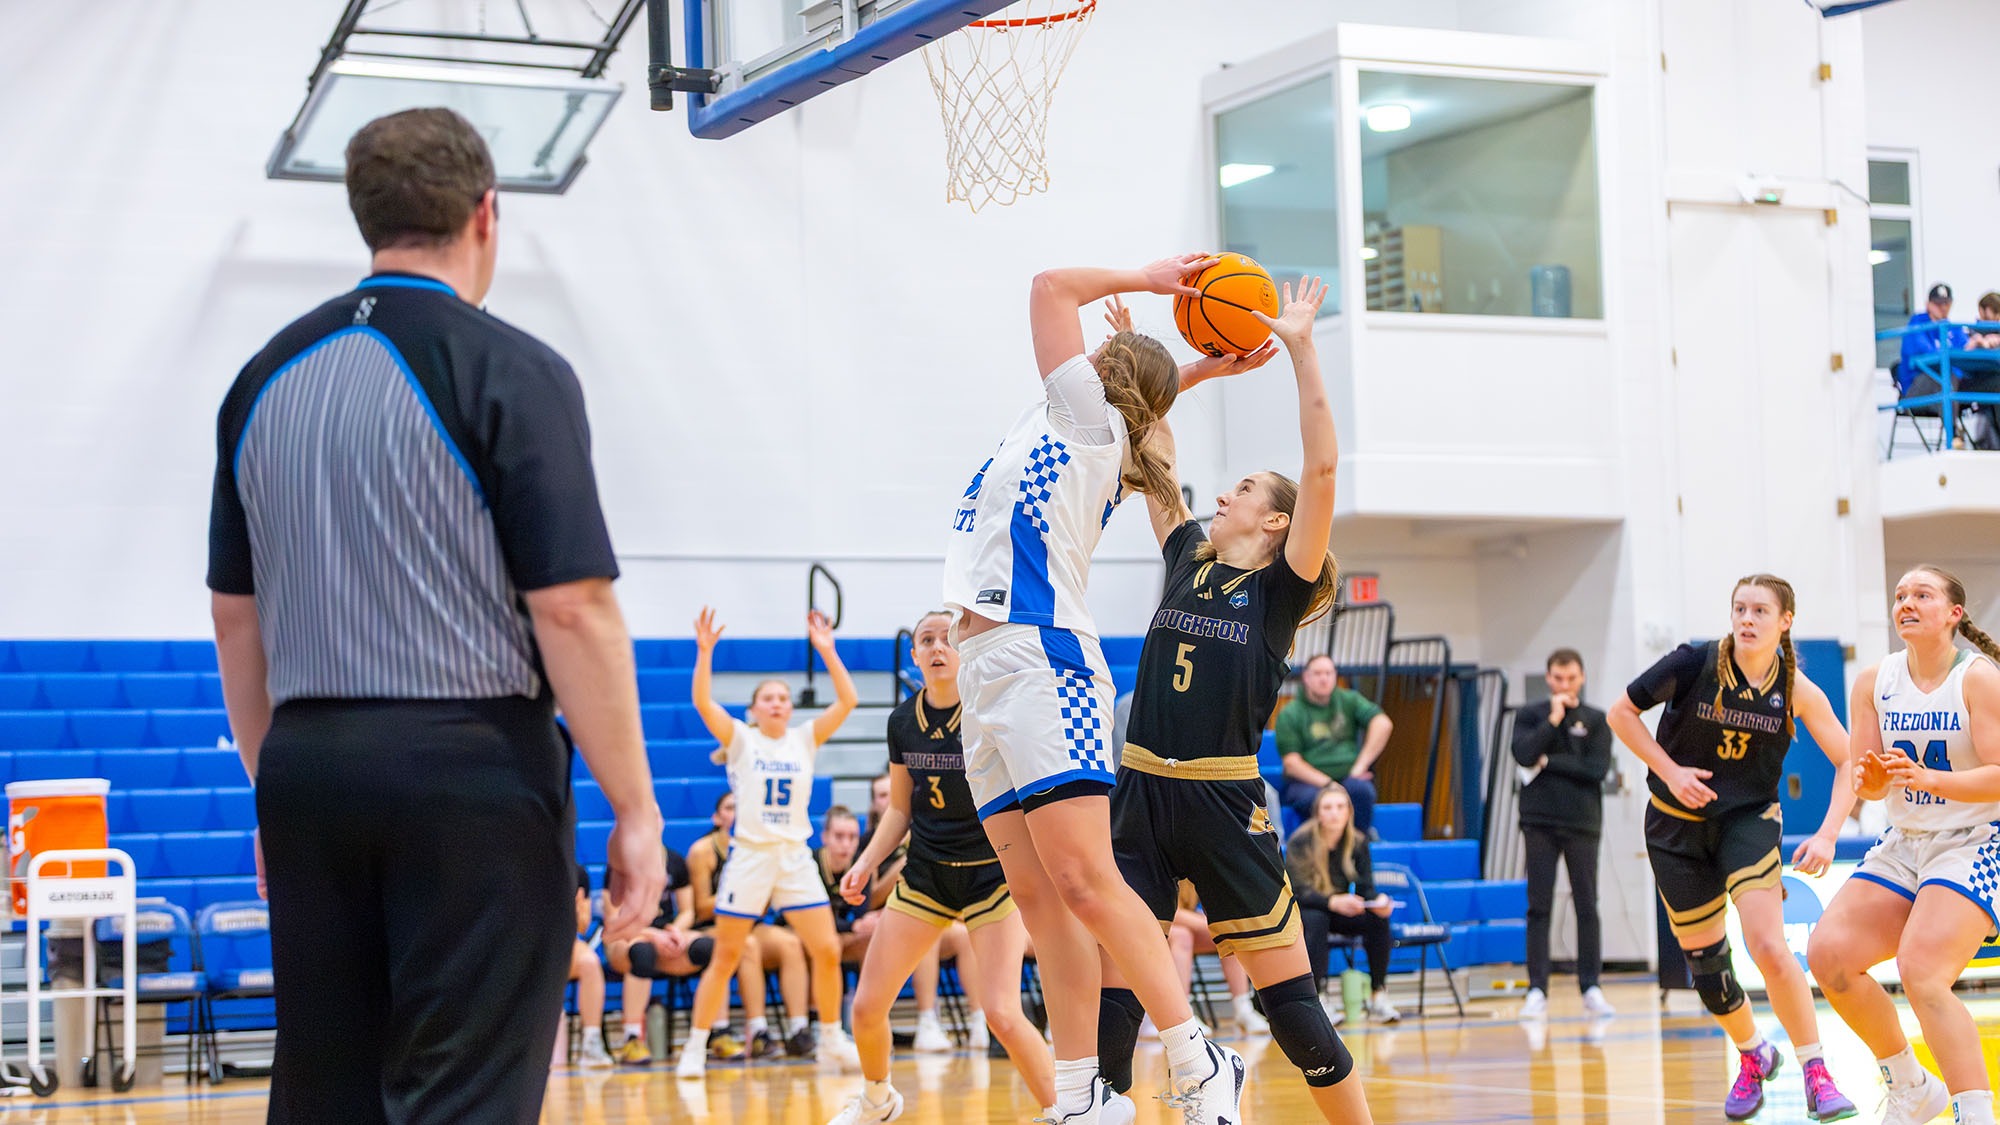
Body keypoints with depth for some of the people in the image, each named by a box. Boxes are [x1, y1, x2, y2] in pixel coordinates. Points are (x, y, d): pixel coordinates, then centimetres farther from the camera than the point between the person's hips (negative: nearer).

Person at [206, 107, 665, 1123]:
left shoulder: (267, 378, 11)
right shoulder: (508, 370, -7)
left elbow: (236, 617, 15)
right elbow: (572, 611, -12)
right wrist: (634, 809, -7)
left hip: (308, 771, 6)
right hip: (469, 769, -6)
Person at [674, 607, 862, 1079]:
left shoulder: (805, 739, 8)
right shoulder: (741, 739, 2)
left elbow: (847, 701, -3)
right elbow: (703, 703, -13)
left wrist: (826, 650, -9)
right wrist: (705, 652, -22)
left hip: (796, 858, 2)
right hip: (749, 858, -2)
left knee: (827, 951, -4)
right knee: (725, 959, 0)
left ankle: (832, 1041, 11)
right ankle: (694, 1049, 7)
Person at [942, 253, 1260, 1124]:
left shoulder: (1093, 420, 2)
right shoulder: (1067, 434, 24)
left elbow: (1051, 286, 0)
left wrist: (1147, 279, 13)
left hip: (1039, 661, -9)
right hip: (989, 671, 9)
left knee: (1085, 883, -16)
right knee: (1039, 898, 2)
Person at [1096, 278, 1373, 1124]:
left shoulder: (1281, 588, -2)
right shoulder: (1188, 559, 13)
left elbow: (1322, 466, -12)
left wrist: (1300, 347, -13)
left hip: (1225, 805, -5)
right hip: (1140, 798, 5)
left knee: (1288, 997, 1)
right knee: (1111, 990, -1)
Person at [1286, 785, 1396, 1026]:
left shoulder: (1357, 842, -5)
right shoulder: (1300, 842, -18)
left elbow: (1366, 887, -8)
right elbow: (1298, 891, -25)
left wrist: (1378, 900, -33)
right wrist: (1333, 902, -43)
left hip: (1339, 910, 4)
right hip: (1303, 911, -4)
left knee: (1378, 918, -25)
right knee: (1316, 920, -38)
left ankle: (1378, 996, -21)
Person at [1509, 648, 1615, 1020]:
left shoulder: (1595, 720, 6)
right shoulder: (1530, 715, 7)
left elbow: (1598, 769, -7)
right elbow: (1524, 755, -10)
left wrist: (1550, 762, -7)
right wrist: (1553, 720, -10)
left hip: (1582, 822, 0)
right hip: (1539, 821, 0)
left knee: (1587, 907, 1)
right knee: (1539, 908, 0)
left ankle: (1591, 988, 7)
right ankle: (1537, 990, 2)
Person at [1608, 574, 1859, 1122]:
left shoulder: (1797, 690, -12)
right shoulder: (1695, 663, -16)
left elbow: (1848, 762, -4)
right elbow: (1621, 713, -6)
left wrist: (1827, 835, -17)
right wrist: (1671, 771, -16)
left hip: (1749, 819, -1)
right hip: (1678, 824, 1)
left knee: (1768, 946, -21)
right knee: (1704, 959, 7)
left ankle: (1816, 1077, -11)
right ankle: (1752, 1056, 34)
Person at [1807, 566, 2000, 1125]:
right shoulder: (1874, 682, 4)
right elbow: (1868, 783, 6)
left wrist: (1927, 778, -33)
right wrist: (1870, 779, -18)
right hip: (1903, 844, 6)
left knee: (1921, 972, -26)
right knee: (1829, 951, -9)